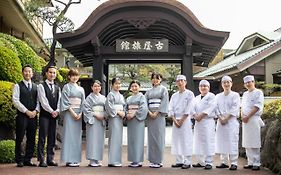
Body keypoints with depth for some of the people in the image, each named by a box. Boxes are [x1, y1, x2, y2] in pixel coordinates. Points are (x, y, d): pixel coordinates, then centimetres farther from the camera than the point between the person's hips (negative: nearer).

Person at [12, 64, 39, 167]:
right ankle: (19, 160, 7)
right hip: (22, 115, -4)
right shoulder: (18, 86, 2)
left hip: (33, 116, 4)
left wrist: (36, 111, -6)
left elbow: (38, 101, 12)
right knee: (19, 139, -1)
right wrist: (27, 111, -12)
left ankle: (28, 160, 14)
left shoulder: (36, 87, 15)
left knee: (31, 139, 5)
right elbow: (15, 101, -6)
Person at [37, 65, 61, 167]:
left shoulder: (57, 88, 17)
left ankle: (50, 159, 10)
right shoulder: (41, 86, 0)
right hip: (44, 115, -5)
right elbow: (43, 101, -9)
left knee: (52, 138, 6)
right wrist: (51, 111, -13)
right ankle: (41, 160, -4)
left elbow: (59, 101, 9)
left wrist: (57, 111, -7)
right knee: (42, 137, -5)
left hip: (54, 115, 5)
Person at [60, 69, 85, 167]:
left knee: (77, 136, 4)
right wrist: (72, 112, -14)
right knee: (69, 135, -7)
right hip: (69, 113, -5)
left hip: (78, 114, 5)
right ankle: (69, 160, -5)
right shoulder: (66, 87, 1)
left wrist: (80, 113, -3)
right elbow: (65, 101, -7)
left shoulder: (81, 89, 17)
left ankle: (76, 159, 8)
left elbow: (83, 102, 12)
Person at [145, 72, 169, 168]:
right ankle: (152, 160, 8)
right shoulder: (149, 91, 17)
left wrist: (156, 113, -13)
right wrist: (149, 112, -8)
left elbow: (164, 102, -5)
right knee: (151, 137, 3)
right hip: (150, 115, 4)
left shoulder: (163, 89, 5)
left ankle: (158, 161, -3)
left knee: (158, 137, -6)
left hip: (159, 114, -4)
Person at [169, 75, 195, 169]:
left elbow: (188, 109, -8)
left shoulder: (189, 94, 0)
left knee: (186, 141, -7)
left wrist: (181, 120, -12)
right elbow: (171, 109, 8)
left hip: (186, 120, -5)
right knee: (176, 141, 5)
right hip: (175, 121, 5)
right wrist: (175, 120, -7)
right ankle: (179, 161, 12)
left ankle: (187, 162, -2)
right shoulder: (174, 96, 15)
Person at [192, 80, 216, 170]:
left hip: (208, 121, -6)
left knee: (208, 142, -9)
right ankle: (201, 162, 15)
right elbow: (193, 108, 11)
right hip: (198, 122, 6)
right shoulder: (197, 98, 21)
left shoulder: (211, 96, 2)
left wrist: (201, 115, -19)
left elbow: (210, 108, -12)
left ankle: (208, 162, -6)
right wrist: (195, 116, -9)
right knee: (198, 142, 7)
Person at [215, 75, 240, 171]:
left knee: (232, 142, -7)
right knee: (221, 142, 4)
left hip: (231, 121, -4)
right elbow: (216, 108, 8)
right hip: (221, 121, 4)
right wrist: (220, 118, -7)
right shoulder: (218, 96, 14)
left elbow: (235, 108, -7)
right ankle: (224, 162, 12)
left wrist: (226, 118, -14)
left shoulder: (235, 95, 2)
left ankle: (234, 163, -2)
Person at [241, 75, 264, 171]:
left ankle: (256, 163, -4)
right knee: (247, 143, 6)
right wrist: (242, 115, 0)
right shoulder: (245, 94, 19)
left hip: (254, 119, -7)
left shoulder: (258, 93, -2)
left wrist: (248, 117, -14)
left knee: (254, 143, -8)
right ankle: (250, 162, 11)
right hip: (245, 120, 7)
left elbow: (257, 106, -11)